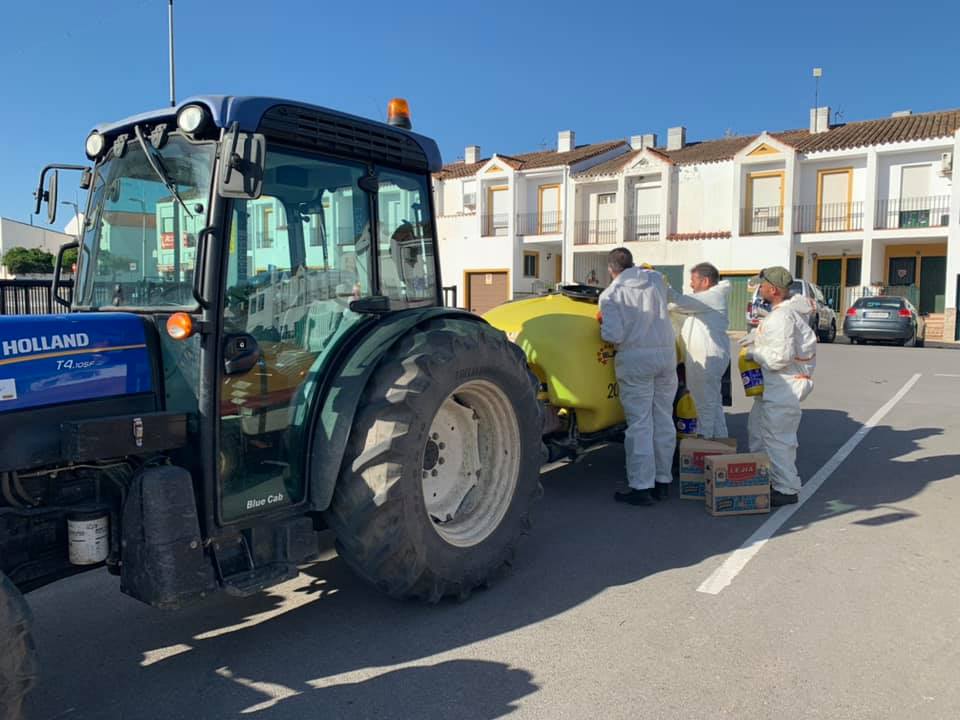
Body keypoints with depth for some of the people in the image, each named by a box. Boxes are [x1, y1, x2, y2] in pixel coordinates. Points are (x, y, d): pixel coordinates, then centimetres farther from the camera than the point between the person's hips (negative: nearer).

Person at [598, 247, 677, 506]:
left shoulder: (611, 295, -7)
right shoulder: (656, 279, 7)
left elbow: (614, 335, -14)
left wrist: (602, 325, 6)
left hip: (635, 360, -5)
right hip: (666, 354, 5)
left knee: (640, 424, -1)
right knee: (664, 421, 11)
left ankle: (641, 487, 2)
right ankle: (662, 480, 19)